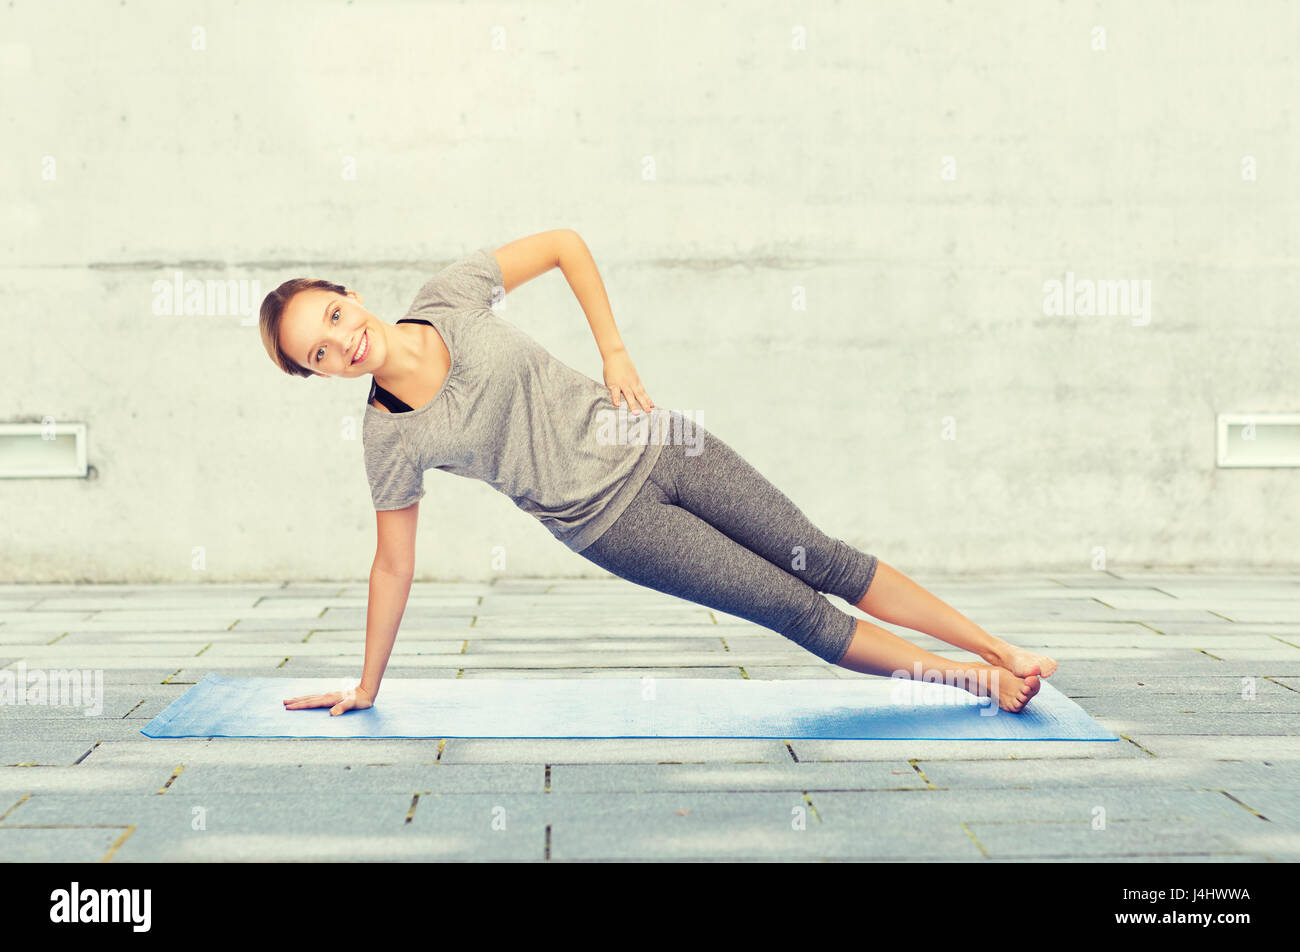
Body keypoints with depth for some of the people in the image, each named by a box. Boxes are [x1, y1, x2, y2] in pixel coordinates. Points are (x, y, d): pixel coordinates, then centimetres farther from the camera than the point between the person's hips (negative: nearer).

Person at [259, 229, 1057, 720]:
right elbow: (394, 565, -3)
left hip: (649, 444, 2)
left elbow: (565, 244, 1)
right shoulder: (391, 439, -13)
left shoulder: (450, 294, -11)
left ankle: (1004, 650, 18)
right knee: (793, 608, -2)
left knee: (823, 560, 5)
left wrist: (614, 351, -5)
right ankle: (976, 681, 14)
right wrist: (366, 689, 3)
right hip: (608, 518, -2)